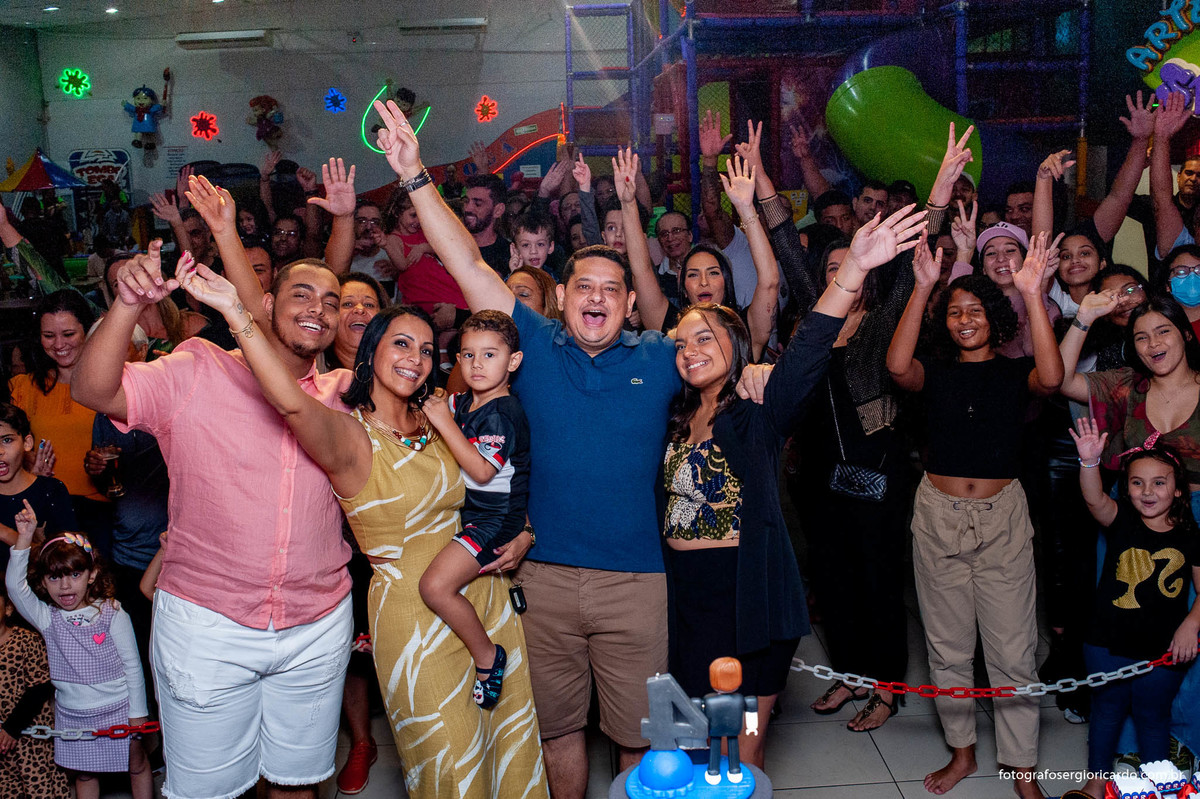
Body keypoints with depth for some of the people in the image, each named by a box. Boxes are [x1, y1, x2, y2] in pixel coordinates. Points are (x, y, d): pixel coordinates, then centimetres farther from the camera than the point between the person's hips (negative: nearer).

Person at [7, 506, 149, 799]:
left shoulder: (112, 614, -13)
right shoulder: (47, 618, -4)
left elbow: (132, 665, -8)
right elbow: (14, 585, -16)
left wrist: (138, 713, -7)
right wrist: (24, 540, -24)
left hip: (117, 709, -3)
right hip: (72, 714, 3)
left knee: (137, 764, 13)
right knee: (82, 774, 17)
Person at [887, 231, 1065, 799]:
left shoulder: (1015, 372, 2)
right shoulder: (935, 374, 4)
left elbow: (1051, 378, -23)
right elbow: (897, 366, -20)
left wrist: (1033, 295, -27)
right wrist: (921, 289, -24)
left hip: (1002, 517, -1)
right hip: (939, 515, 2)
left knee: (1012, 650, 2)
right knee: (948, 646, 12)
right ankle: (962, 751, 29)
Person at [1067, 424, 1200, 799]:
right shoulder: (1121, 521, -7)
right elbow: (1096, 500, -27)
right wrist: (1090, 461, -44)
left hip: (1164, 651, 0)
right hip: (1108, 643, 0)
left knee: (1152, 715, 15)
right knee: (1107, 709, 16)